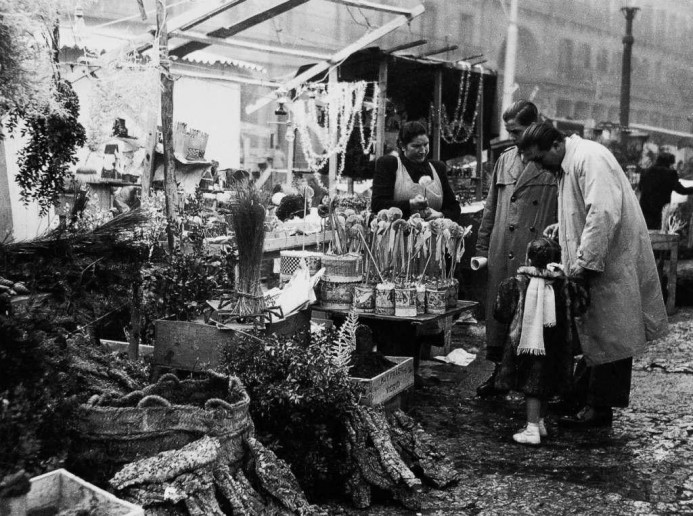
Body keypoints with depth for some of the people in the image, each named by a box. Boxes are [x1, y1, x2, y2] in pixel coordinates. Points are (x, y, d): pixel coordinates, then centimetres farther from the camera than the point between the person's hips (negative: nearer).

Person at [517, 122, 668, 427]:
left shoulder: (590, 158, -19)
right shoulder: (567, 165, 12)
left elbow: (604, 213, -28)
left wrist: (584, 262, -25)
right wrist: (562, 228, 8)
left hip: (612, 262, -10)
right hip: (593, 262, 10)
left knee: (608, 337, 0)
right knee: (591, 331, 14)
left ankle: (600, 409, 9)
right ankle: (581, 395, 24)